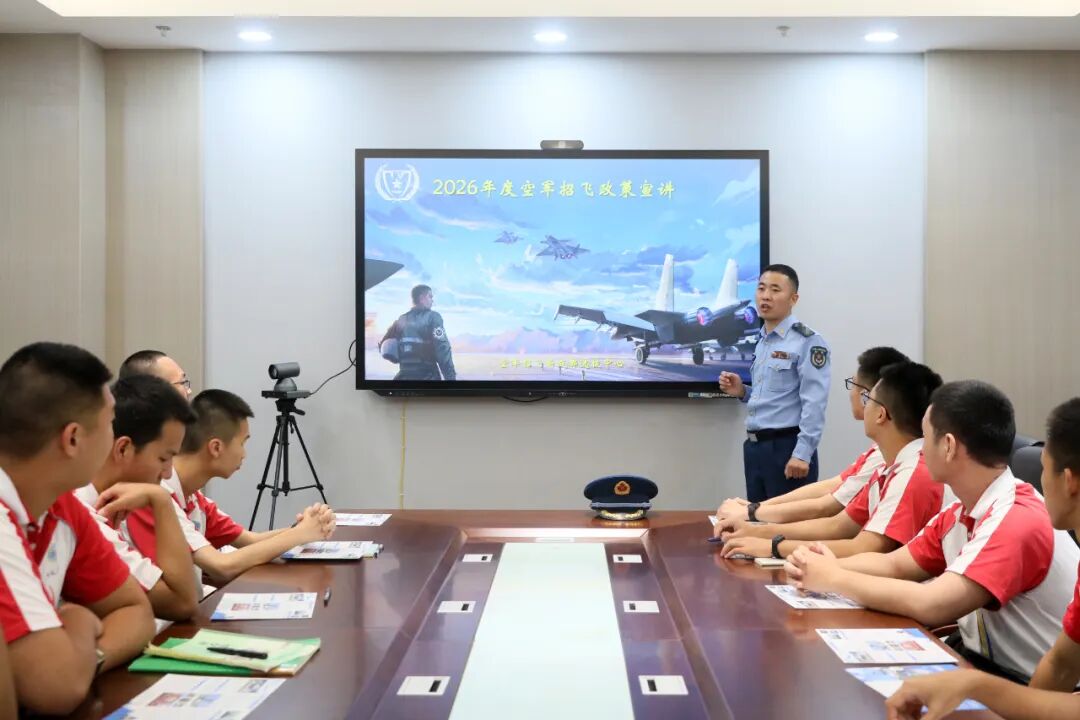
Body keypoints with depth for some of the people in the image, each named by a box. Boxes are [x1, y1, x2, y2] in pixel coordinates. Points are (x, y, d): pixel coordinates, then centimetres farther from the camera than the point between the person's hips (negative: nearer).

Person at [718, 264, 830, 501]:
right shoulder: (762, 342, 15)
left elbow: (813, 404, -17)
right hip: (754, 447, 8)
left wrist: (802, 454, -22)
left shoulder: (808, 342, -10)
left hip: (786, 447, -8)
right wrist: (742, 392, 5)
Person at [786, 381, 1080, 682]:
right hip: (982, 662, 7)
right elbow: (894, 565, 10)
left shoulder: (1020, 522, -26)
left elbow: (931, 606, -34)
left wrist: (834, 580, -21)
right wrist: (829, 567, -11)